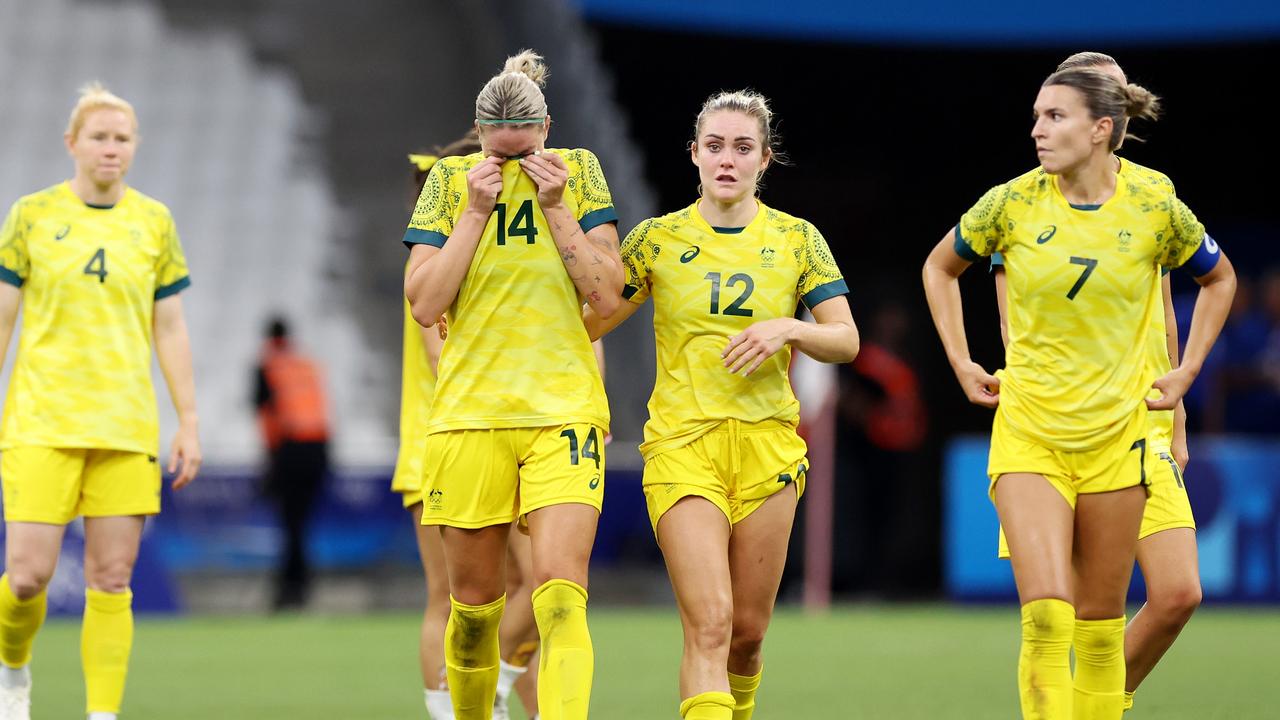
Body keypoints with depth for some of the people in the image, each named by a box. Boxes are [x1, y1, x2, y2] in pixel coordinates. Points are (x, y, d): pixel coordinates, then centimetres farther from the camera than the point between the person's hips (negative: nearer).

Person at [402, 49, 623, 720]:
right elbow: (424, 303, -4)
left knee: (560, 592, -16)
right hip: (470, 409, 1)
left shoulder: (578, 172, 4)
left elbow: (607, 295, -1)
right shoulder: (451, 181, 4)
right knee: (474, 600, 7)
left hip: (564, 410, -1)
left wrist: (556, 208, -8)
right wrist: (476, 211, -9)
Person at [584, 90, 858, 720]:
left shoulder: (796, 239, 6)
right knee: (709, 624, -16)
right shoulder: (657, 239, 3)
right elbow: (587, 323, 8)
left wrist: (789, 328, -14)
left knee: (748, 629, 6)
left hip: (768, 445, 2)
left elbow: (846, 341, 3)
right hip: (682, 443, -2)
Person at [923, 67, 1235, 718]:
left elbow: (1219, 278, 16)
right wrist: (961, 363, 8)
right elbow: (940, 268, 15)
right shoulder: (1013, 203, -5)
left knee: (1101, 622, 6)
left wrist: (1185, 371, 10)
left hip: (1115, 432, 1)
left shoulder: (1156, 208, -4)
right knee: (1046, 618, -15)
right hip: (1027, 433, -1)